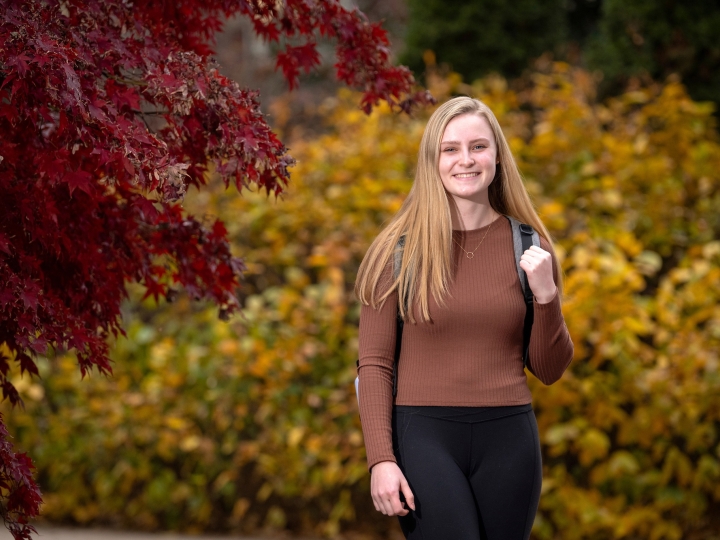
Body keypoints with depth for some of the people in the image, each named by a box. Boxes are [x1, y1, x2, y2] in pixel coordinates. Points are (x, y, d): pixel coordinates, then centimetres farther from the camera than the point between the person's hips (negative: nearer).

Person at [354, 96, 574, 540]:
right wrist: (380, 459, -9)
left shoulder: (527, 246, 6)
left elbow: (550, 371, 9)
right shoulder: (399, 249, 0)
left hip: (508, 437, 2)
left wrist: (546, 297, -7)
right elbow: (374, 363, 0)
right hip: (426, 436, -2)